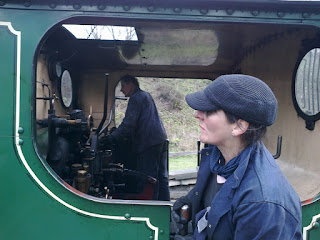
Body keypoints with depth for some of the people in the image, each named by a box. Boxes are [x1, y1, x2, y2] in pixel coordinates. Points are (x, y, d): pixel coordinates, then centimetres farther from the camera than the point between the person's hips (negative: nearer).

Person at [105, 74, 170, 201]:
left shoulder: (135, 98, -8)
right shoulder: (146, 95, 22)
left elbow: (128, 125, -16)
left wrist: (111, 137, -7)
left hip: (149, 143, -10)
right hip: (161, 139, 10)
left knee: (149, 177, -4)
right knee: (161, 175, 14)